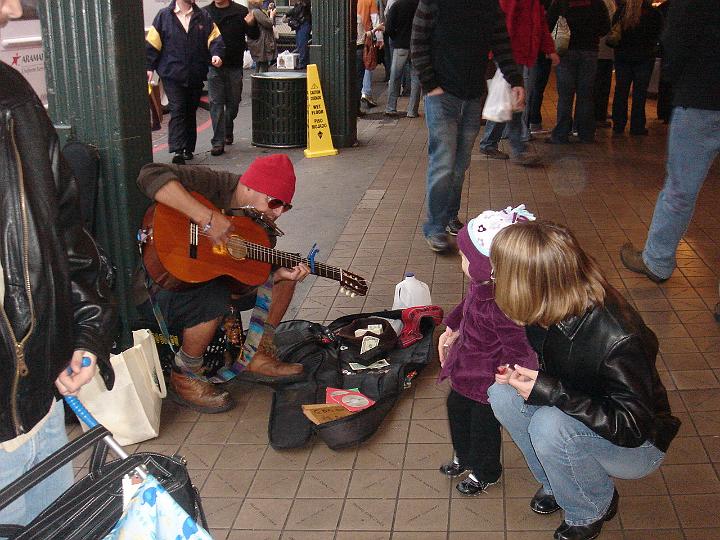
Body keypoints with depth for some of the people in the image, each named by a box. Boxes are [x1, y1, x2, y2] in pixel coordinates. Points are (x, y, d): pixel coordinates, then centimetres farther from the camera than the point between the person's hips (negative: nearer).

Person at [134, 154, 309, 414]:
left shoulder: (260, 221, 1)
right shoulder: (215, 185, -22)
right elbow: (151, 175, -38)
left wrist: (280, 275, -20)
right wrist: (208, 217, -42)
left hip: (214, 280, 8)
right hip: (158, 292, -8)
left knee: (286, 277, 5)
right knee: (215, 295, -39)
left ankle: (261, 357, 9)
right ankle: (185, 377, -15)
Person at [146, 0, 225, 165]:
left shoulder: (203, 17, 10)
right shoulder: (164, 16, 3)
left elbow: (214, 38, 4)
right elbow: (152, 43, 3)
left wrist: (216, 54, -16)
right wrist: (149, 67, -3)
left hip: (196, 75, 4)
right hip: (172, 75, -3)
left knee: (191, 111, 12)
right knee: (177, 110, -12)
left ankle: (188, 149, 23)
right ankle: (177, 151, -17)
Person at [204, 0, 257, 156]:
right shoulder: (205, 13, 5)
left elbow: (254, 35, 2)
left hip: (234, 66, 0)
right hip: (214, 66, 0)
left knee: (233, 102, 11)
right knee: (216, 103, -4)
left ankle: (227, 131, 36)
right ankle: (218, 142, -3)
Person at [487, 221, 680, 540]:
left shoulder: (618, 340, -37)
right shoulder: (549, 310, -17)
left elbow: (631, 426, -29)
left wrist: (552, 393, -35)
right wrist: (513, 368, -14)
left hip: (638, 445, -6)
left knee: (551, 427, -33)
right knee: (502, 393, -16)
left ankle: (593, 510, -3)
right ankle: (557, 482, 6)